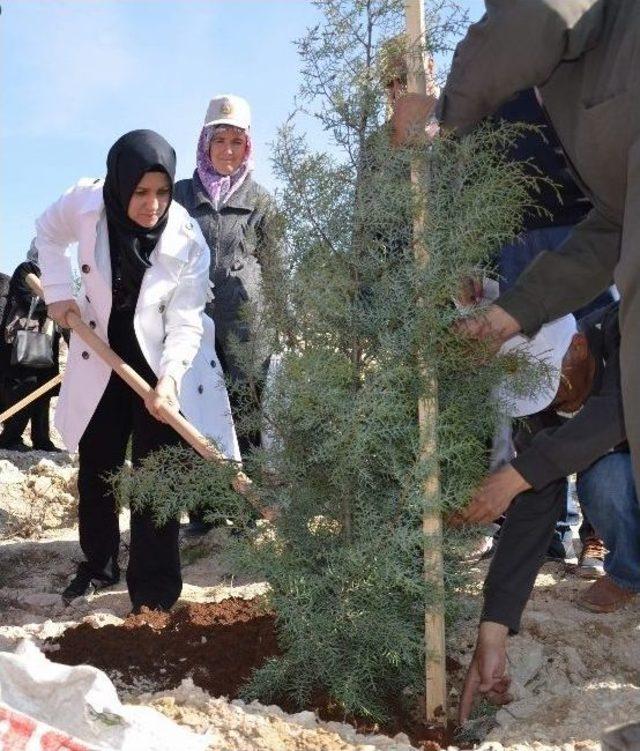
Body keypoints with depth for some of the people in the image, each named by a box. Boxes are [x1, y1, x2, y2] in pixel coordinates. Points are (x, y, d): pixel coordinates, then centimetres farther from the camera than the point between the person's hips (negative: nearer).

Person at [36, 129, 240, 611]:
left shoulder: (187, 239, -22)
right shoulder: (86, 204, -17)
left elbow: (185, 322, -20)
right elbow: (48, 233, 6)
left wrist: (169, 378, -34)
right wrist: (59, 291, -6)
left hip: (161, 363, -3)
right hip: (100, 357, 3)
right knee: (95, 470, 14)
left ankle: (154, 591, 6)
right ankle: (99, 566, 33)